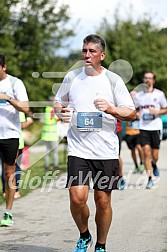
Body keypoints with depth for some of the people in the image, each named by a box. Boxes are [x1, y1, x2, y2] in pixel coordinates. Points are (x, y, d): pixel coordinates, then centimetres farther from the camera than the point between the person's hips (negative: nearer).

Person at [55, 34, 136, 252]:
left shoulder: (113, 80, -1)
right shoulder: (72, 77, 6)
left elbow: (132, 114, -1)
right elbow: (59, 102, 21)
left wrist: (111, 109, -19)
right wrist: (61, 112, -2)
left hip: (106, 151, -1)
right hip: (78, 149, 1)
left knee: (103, 200, 4)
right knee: (77, 197, -11)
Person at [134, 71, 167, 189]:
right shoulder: (139, 95, 6)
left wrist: (157, 112, -10)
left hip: (156, 127, -1)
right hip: (144, 128, 1)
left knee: (154, 155, 2)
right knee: (146, 152, -11)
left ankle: (154, 165, 38)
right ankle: (150, 179, -5)